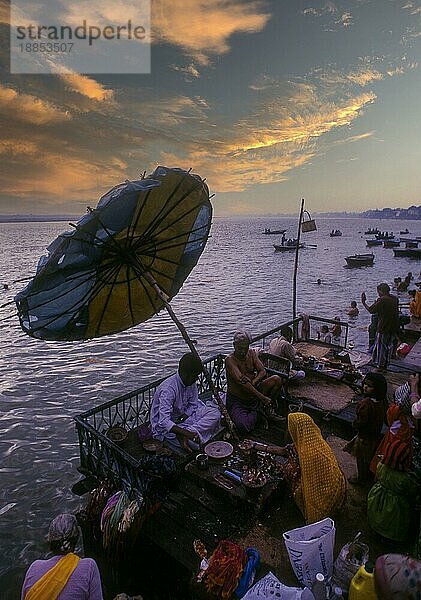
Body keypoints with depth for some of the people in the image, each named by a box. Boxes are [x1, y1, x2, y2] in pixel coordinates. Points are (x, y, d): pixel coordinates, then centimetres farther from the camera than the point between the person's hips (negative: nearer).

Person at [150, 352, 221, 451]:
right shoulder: (168, 389, -30)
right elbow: (163, 422, -34)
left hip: (182, 417, 8)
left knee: (214, 413, -13)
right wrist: (185, 433, -45)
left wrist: (182, 417, -19)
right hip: (163, 427, -8)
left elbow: (193, 405, 1)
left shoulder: (191, 383, -7)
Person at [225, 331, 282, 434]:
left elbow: (263, 372, -4)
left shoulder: (251, 354, 3)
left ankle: (268, 409, 1)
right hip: (236, 400, -5)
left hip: (253, 392, 5)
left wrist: (253, 381, -28)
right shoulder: (230, 360, -18)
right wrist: (262, 397, -33)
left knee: (277, 379, -14)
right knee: (243, 427, -29)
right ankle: (257, 413, 3)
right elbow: (241, 381, -28)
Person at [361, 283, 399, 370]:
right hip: (393, 328, 7)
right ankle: (385, 365, 28)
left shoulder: (381, 300, -19)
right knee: (389, 347, 17)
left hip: (383, 328, -7)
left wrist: (363, 302, -1)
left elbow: (371, 310, -15)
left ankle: (380, 366, 13)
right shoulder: (395, 299, 3)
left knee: (381, 347, 5)